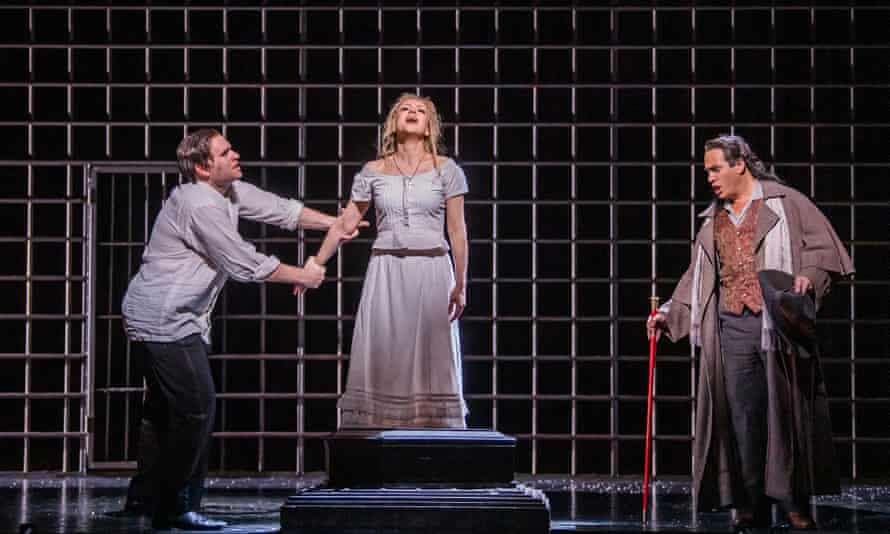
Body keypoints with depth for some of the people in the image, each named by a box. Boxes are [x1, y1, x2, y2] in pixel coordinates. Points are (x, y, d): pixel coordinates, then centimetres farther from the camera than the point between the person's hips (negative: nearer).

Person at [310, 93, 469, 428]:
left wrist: (460, 284, -4)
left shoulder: (445, 170, 2)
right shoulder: (373, 172, 6)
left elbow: (457, 230, 0)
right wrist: (315, 265, 8)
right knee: (381, 359, 1)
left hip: (431, 271, -1)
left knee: (431, 358, 1)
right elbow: (345, 224, 10)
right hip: (385, 272, 1)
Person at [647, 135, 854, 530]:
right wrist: (670, 313, 16)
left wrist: (809, 275, -18)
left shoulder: (785, 202, 5)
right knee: (743, 416, 0)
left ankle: (795, 502, 2)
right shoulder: (713, 220, 22)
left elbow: (823, 245, -1)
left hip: (780, 323, -4)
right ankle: (752, 505, 4)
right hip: (733, 328, 5)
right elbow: (696, 276, 25)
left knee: (787, 412, -5)